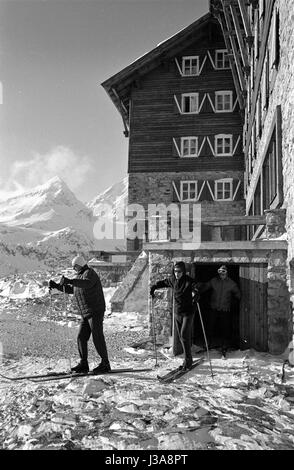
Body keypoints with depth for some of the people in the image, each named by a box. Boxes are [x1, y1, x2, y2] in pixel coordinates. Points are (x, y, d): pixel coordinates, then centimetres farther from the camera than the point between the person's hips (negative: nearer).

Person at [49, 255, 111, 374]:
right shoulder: (79, 276, 20)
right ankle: (83, 364, 11)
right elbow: (70, 289, 28)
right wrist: (56, 286, 17)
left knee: (97, 337, -7)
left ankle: (105, 364, 1)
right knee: (81, 337, 5)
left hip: (95, 311, -9)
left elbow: (87, 283, -32)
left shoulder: (89, 273, -9)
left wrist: (70, 281, -42)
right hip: (86, 314, 9)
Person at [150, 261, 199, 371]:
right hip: (177, 313, 6)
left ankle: (187, 359, 2)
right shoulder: (172, 280, 2)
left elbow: (196, 291, -27)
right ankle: (188, 360, 23)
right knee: (182, 337, 11)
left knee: (184, 335, -12)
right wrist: (154, 287, 4)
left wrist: (195, 297, -49)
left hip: (187, 313, -6)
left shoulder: (189, 281, -15)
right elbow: (163, 282, 19)